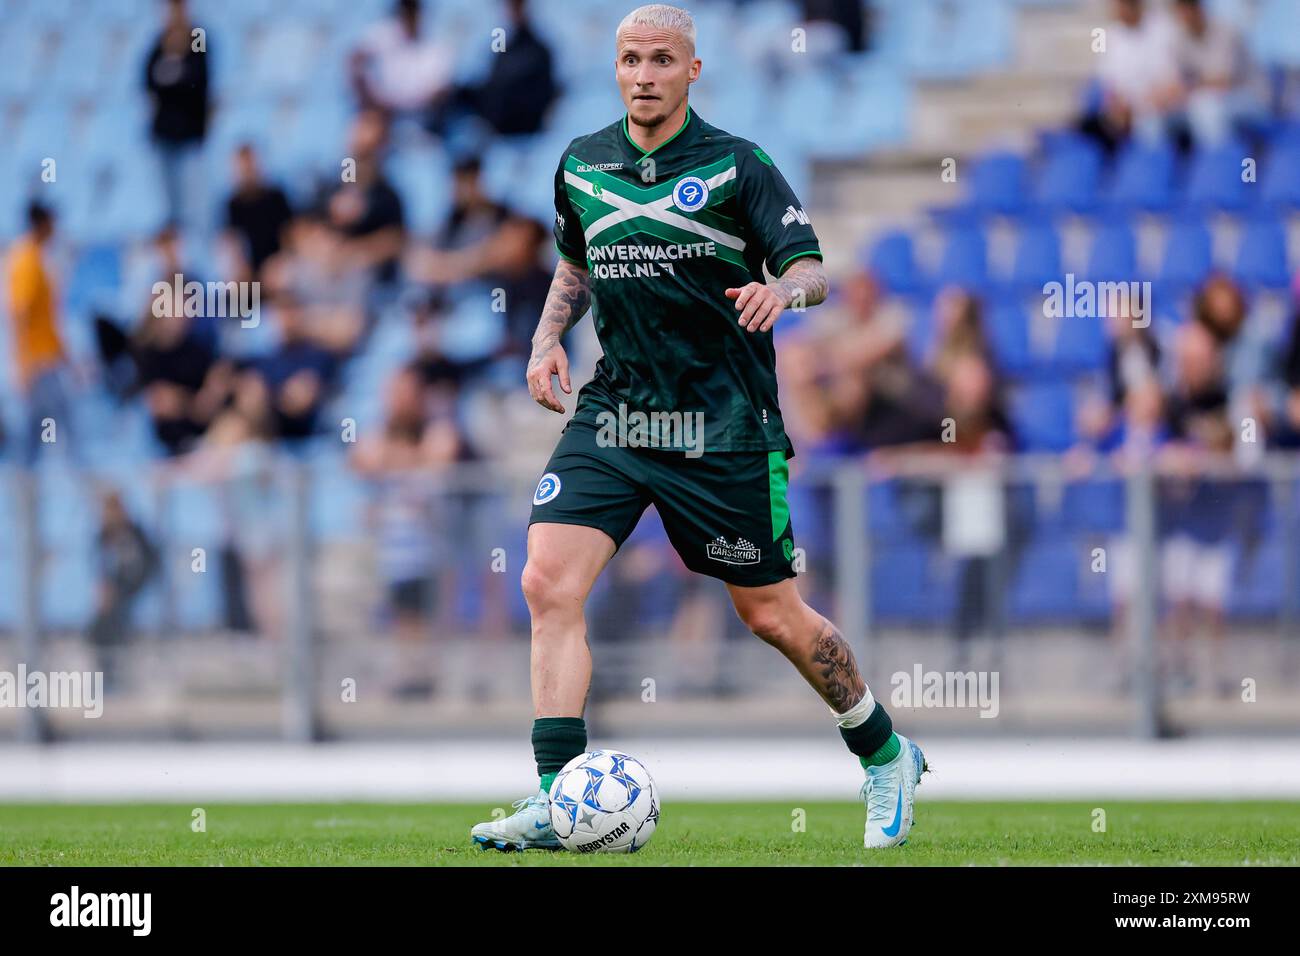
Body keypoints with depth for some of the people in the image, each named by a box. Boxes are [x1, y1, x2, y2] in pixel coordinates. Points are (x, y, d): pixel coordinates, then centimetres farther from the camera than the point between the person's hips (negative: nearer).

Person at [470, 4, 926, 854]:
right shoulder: (581, 166, 8)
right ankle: (556, 802, -13)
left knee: (771, 614, 3)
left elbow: (812, 268, -9)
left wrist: (780, 289, -31)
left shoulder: (737, 167, -5)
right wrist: (548, 338, 10)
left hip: (721, 425, -4)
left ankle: (886, 758, 27)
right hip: (613, 412, 4)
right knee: (549, 584, -14)